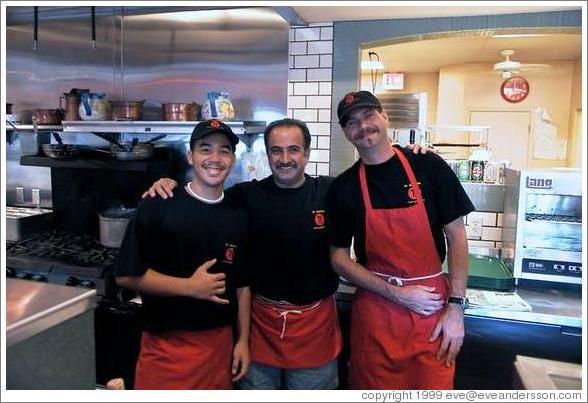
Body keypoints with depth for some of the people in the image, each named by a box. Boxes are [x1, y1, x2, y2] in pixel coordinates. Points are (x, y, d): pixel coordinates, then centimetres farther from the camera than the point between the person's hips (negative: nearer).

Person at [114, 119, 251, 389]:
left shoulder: (238, 217, 2)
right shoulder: (157, 207, -10)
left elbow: (242, 284, 8)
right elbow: (126, 275, -12)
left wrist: (243, 340, 6)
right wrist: (190, 286, -17)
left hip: (220, 343, 4)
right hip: (165, 345, -3)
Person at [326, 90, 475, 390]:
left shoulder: (428, 166, -4)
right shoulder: (343, 188, -2)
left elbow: (456, 235, -1)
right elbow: (339, 258, -1)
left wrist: (456, 305, -6)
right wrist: (398, 294, -9)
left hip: (434, 306, 0)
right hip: (374, 310, 1)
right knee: (375, 389, 15)